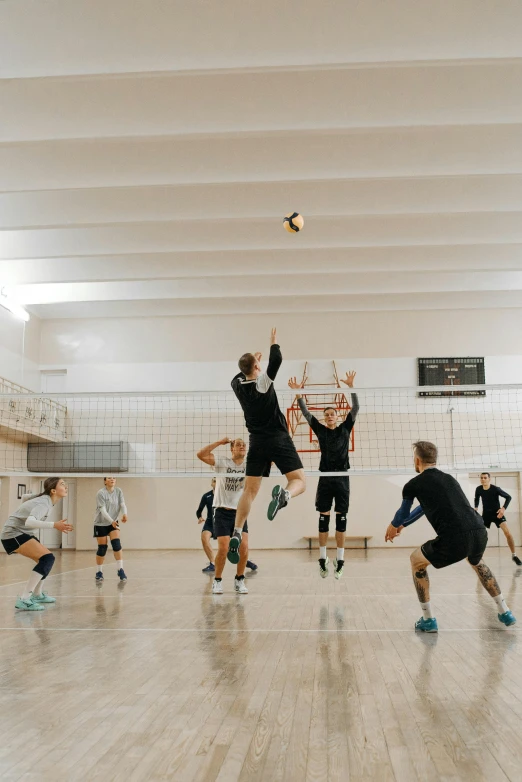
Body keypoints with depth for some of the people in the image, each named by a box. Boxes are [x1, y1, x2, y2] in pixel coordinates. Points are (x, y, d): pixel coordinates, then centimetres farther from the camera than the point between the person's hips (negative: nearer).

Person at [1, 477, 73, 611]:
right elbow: (29, 522, -40)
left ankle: (37, 594, 35)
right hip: (13, 534, -10)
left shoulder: (45, 500, 6)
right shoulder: (44, 503, -22)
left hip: (20, 533, 10)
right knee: (47, 558, -22)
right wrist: (54, 525, -51)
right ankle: (24, 600, -25)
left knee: (46, 559, 18)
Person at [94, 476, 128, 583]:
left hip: (113, 522, 3)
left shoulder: (118, 491, -4)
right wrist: (111, 521, -36)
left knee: (116, 544, -12)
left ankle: (120, 570, -5)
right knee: (102, 548, 0)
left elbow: (122, 504, -15)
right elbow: (103, 510, -23)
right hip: (100, 523, -3)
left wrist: (124, 514, -36)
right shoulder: (101, 493, -17)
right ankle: (99, 572, 16)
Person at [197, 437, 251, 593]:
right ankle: (217, 581, 11)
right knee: (223, 549, -10)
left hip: (240, 512, 3)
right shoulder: (222, 462, -5)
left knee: (244, 547, -8)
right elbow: (201, 454, -17)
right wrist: (220, 442, -16)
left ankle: (239, 580, 12)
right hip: (222, 512, -3)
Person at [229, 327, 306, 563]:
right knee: (299, 481, -1)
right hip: (278, 439, -4)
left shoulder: (237, 385, 4)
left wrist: (251, 361, 36)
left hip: (257, 442, 5)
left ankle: (236, 535, -4)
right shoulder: (262, 381, -10)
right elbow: (276, 360, -15)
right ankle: (283, 495, -37)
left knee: (250, 490, 7)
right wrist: (274, 343, 4)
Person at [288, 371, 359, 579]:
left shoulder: (345, 428, 8)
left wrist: (351, 386, -12)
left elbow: (355, 409, 0)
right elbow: (306, 412, 1)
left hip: (342, 478, 0)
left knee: (341, 519, 2)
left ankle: (340, 559, 7)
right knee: (323, 519, 3)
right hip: (325, 478, 0)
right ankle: (322, 558, 9)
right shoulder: (320, 430, 8)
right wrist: (298, 392, -11)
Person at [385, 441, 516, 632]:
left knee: (416, 560, 21)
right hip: (480, 533, 6)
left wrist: (393, 526, 48)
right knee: (476, 562, 40)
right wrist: (402, 525, 51)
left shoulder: (413, 485, 6)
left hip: (454, 540, -6)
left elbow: (403, 513, 26)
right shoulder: (449, 478, 25)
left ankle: (428, 620, 19)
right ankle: (505, 612, 41)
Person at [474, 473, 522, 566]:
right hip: (486, 514, 3)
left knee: (508, 534, -16)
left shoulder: (496, 489, -20)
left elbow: (508, 497, -11)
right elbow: (476, 499, 12)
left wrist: (503, 508, -23)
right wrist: (476, 508, -5)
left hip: (497, 513, -3)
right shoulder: (478, 489, -9)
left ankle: (514, 555, 0)